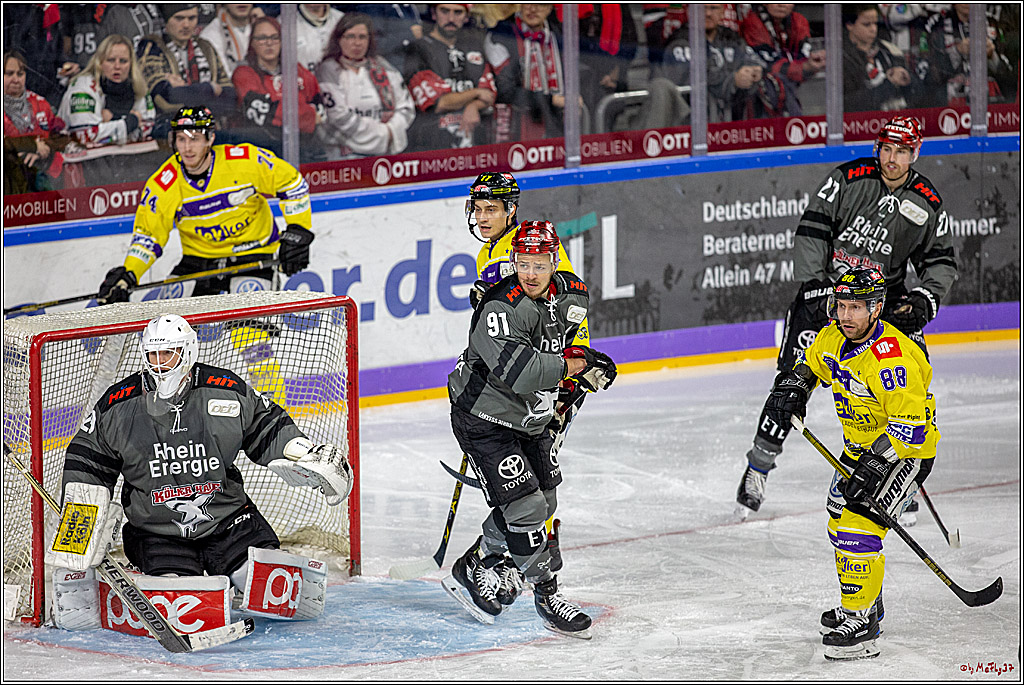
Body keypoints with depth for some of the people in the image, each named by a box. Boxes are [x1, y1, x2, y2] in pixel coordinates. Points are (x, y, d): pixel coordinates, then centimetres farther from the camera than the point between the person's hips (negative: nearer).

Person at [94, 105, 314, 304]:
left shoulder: (246, 161, -20)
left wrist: (298, 232, -12)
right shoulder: (163, 184, -13)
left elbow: (291, 182, -6)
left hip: (252, 252, -3)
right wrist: (128, 275, -18)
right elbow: (148, 234, -4)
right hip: (199, 258, 3)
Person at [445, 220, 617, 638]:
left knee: (543, 501, 15)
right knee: (525, 507, -12)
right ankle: (546, 596, 1)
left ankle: (475, 571, 30)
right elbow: (519, 372, -38)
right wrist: (574, 365, -28)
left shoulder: (572, 294, -3)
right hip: (484, 419, -8)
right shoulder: (502, 307, -29)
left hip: (529, 419, 8)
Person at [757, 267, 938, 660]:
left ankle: (860, 622, -15)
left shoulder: (892, 357, -32)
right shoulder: (833, 338, -5)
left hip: (907, 450, -10)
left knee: (859, 525, -19)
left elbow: (909, 424, -32)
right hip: (861, 446, 10)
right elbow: (810, 363, 17)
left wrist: (875, 465, -35)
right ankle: (865, 605, 36)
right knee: (840, 521, 19)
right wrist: (791, 389, -2)